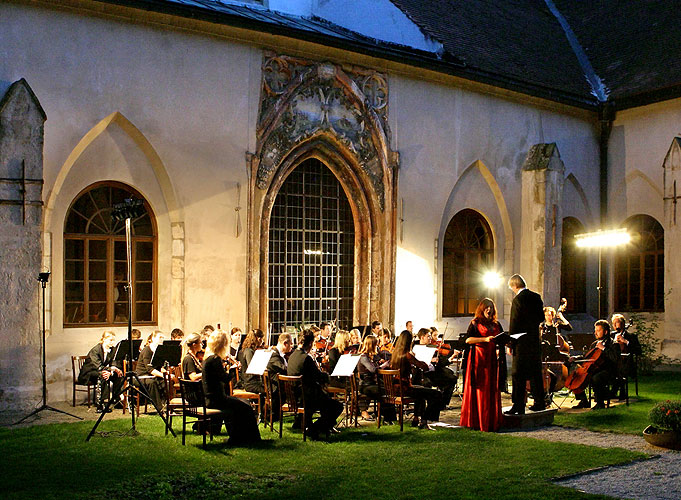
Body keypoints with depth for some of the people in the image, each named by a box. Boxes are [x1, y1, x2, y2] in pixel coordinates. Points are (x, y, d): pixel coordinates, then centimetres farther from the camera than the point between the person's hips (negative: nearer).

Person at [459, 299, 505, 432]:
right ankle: (477, 421, -3)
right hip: (479, 359, -5)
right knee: (480, 390, -6)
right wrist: (485, 339, -17)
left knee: (493, 390, 1)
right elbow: (468, 339, -8)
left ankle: (492, 421, 5)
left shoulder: (496, 324, 18)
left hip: (493, 359, 5)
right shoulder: (475, 323, 3)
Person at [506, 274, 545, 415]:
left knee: (518, 375, -2)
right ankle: (539, 402, 25)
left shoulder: (518, 300, -16)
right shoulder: (536, 297, 6)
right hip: (536, 341, 8)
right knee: (535, 372, 17)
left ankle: (518, 406, -1)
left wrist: (510, 344, -8)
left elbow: (514, 324, -15)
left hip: (522, 343, -8)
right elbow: (541, 317, 14)